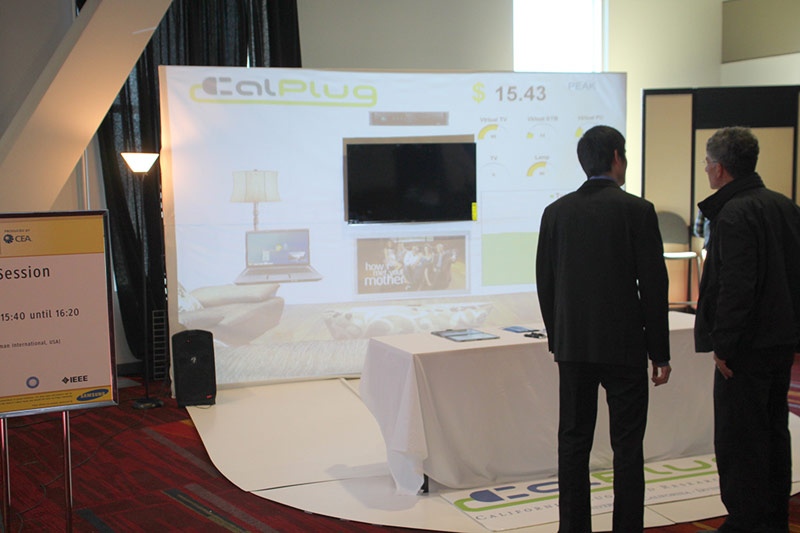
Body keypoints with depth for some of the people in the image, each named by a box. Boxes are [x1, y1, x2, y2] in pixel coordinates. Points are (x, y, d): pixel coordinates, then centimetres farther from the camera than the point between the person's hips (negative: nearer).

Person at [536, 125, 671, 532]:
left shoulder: (556, 212, 3)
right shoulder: (637, 210, -8)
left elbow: (545, 283, 7)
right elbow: (654, 285, -8)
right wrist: (659, 353, -1)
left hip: (573, 346, 4)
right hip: (624, 346, -4)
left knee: (573, 442, 10)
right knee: (627, 446, 4)